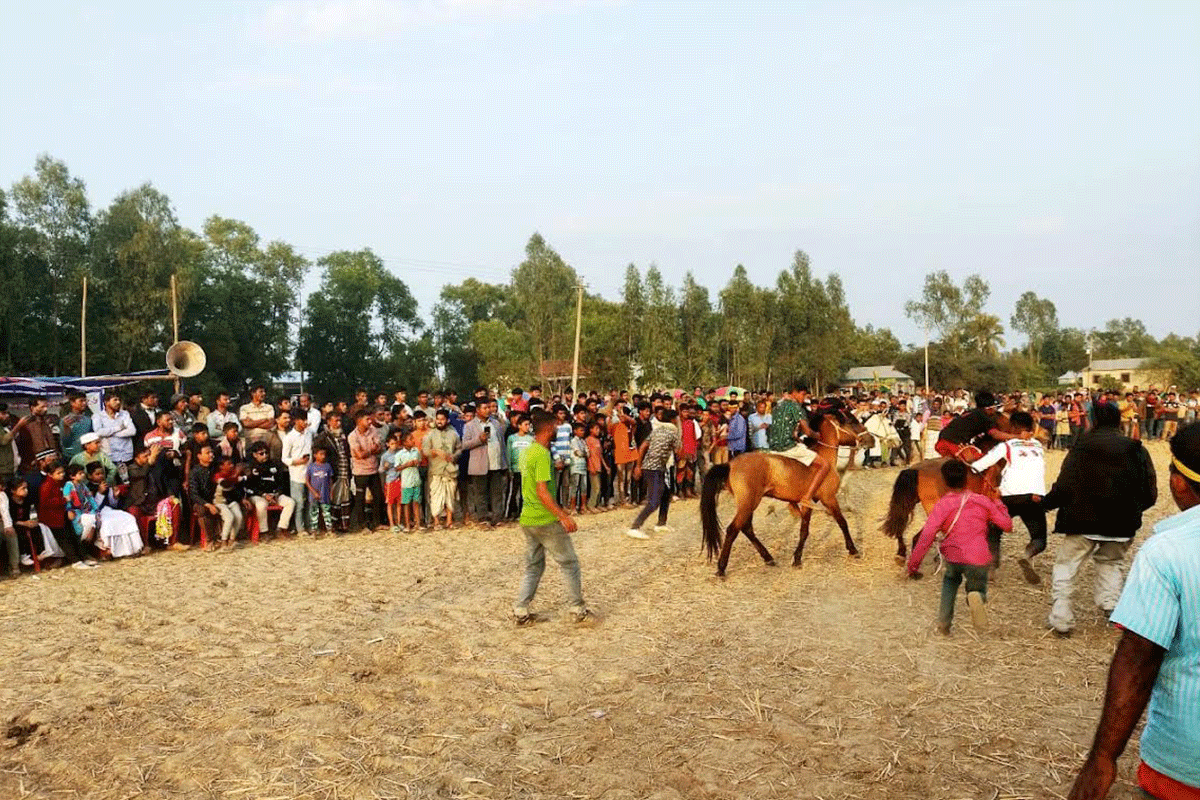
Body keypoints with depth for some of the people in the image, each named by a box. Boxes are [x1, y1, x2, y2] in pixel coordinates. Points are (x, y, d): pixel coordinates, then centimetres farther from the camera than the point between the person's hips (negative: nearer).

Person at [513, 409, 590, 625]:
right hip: (545, 521, -9)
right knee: (569, 563, 4)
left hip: (528, 519, 9)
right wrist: (564, 516, -23)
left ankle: (521, 611, 12)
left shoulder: (528, 451, 11)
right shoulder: (542, 455, -18)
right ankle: (579, 609, 11)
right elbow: (542, 491, -24)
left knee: (533, 566, 15)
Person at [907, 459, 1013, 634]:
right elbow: (1007, 525, 12)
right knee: (978, 590, 23)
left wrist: (913, 564, -9)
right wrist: (998, 504, 29)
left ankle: (943, 624, 18)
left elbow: (926, 536, -12)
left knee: (951, 579, 32)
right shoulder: (983, 501, 6)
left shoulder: (942, 505, -2)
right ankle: (976, 597, -18)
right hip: (979, 559, 0)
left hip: (953, 557, 0)